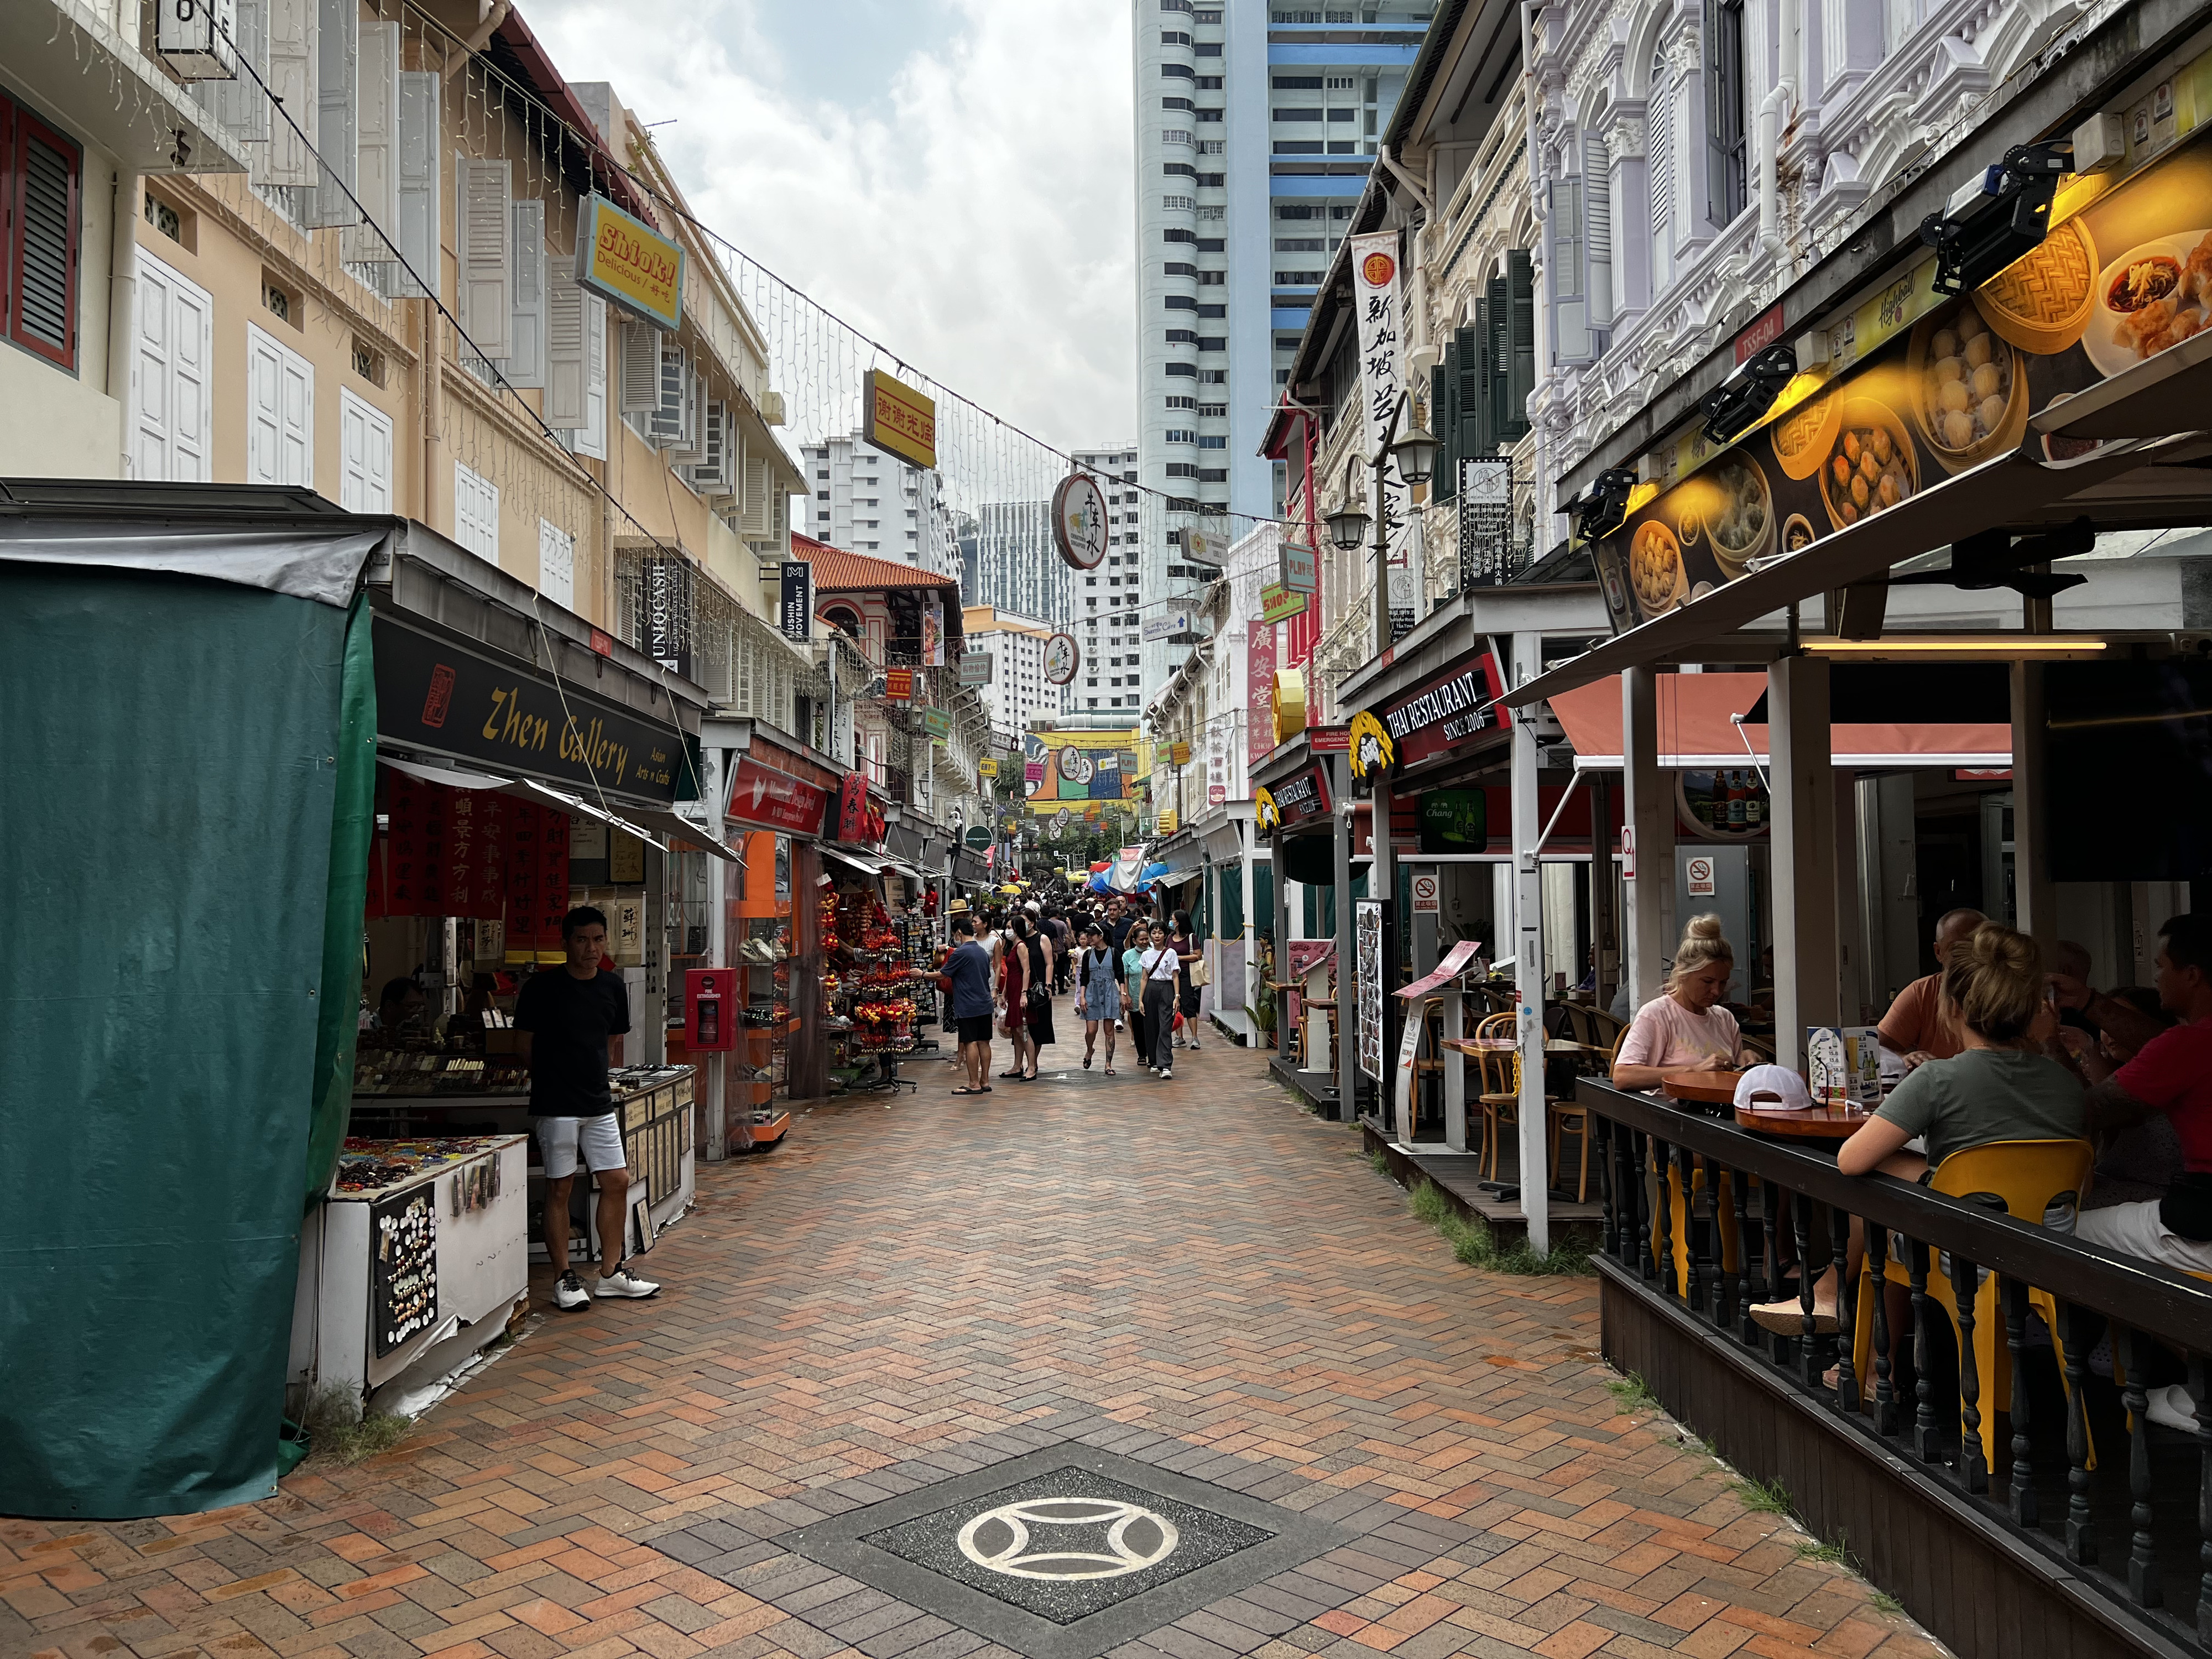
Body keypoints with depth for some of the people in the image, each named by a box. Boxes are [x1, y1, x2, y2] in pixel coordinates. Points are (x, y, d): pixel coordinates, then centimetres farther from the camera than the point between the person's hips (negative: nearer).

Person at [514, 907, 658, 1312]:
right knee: (560, 1187, 0)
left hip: (599, 1101, 5)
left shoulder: (613, 986, 7)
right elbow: (523, 1045, 0)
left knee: (617, 1181, 6)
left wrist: (597, 1076, 9)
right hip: (555, 1105, -5)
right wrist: (556, 1074, 6)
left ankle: (611, 1273, 17)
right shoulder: (542, 987, -8)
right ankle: (564, 1279, 11)